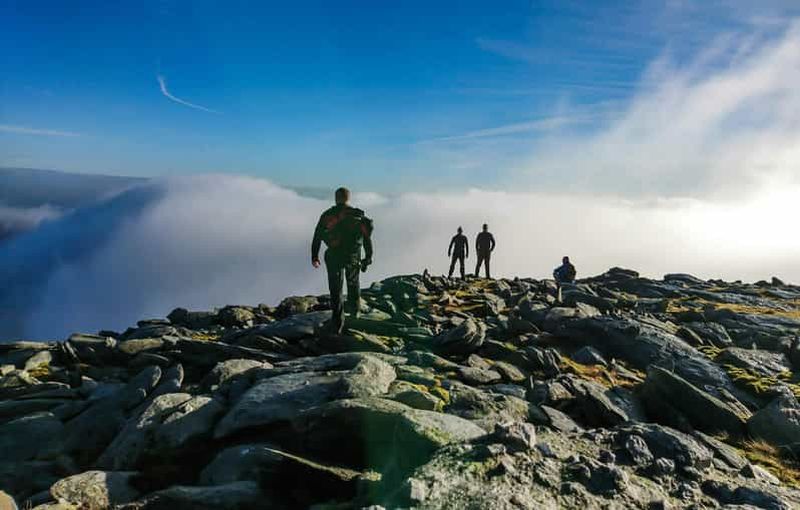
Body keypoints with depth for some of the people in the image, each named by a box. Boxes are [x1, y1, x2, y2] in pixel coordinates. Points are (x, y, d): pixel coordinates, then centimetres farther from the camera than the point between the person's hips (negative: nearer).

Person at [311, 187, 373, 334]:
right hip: (353, 256, 1)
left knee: (335, 289, 5)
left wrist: (314, 257, 12)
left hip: (333, 256, -1)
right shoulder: (358, 215, 6)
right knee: (353, 282, 26)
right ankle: (354, 310, 42)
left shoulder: (327, 215, 5)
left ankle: (337, 324, 1)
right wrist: (368, 257, 14)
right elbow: (367, 238, 6)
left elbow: (317, 237, 5)